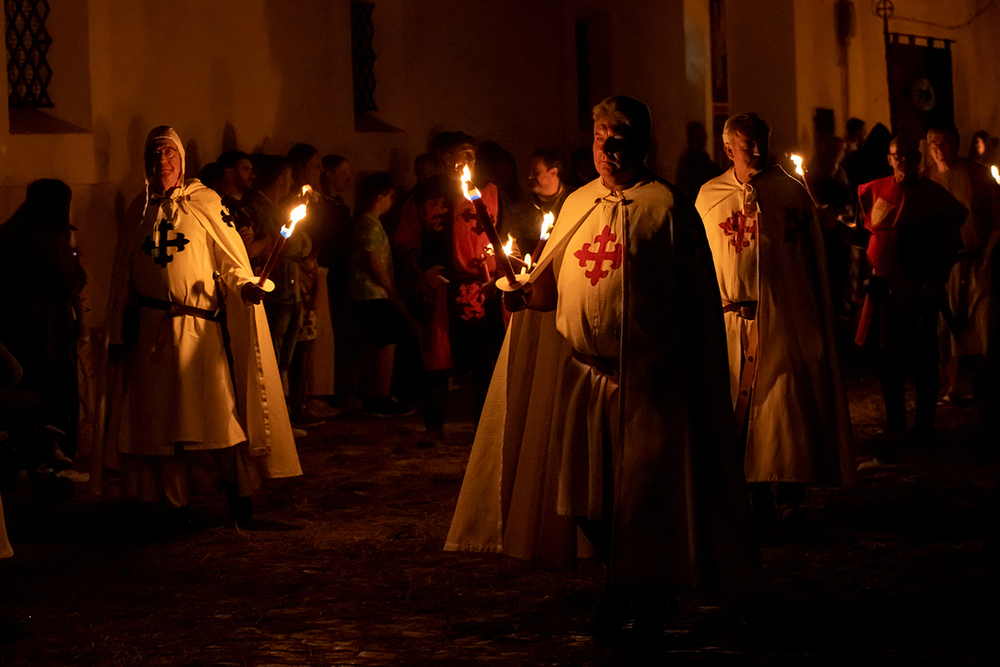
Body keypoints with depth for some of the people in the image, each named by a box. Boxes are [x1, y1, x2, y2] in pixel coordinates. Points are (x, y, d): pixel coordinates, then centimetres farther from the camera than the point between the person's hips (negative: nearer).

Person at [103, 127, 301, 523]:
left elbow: (231, 258, 2)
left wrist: (244, 284, -20)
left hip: (200, 326, -3)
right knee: (162, 418, 4)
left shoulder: (206, 203, 5)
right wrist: (118, 334, 15)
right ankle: (175, 503, 14)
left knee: (217, 410, -9)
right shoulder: (140, 212, 14)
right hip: (152, 328, 3)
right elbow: (125, 278, 17)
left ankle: (238, 493, 4)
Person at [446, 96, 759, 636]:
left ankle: (652, 589, 19)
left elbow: (695, 298, -7)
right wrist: (521, 293, -7)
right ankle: (619, 586, 27)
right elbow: (552, 282, 15)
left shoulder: (667, 206, -4)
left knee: (643, 489, 0)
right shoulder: (578, 203, 13)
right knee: (585, 491, 8)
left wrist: (692, 376, -11)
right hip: (580, 371, 5)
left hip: (646, 374, -5)